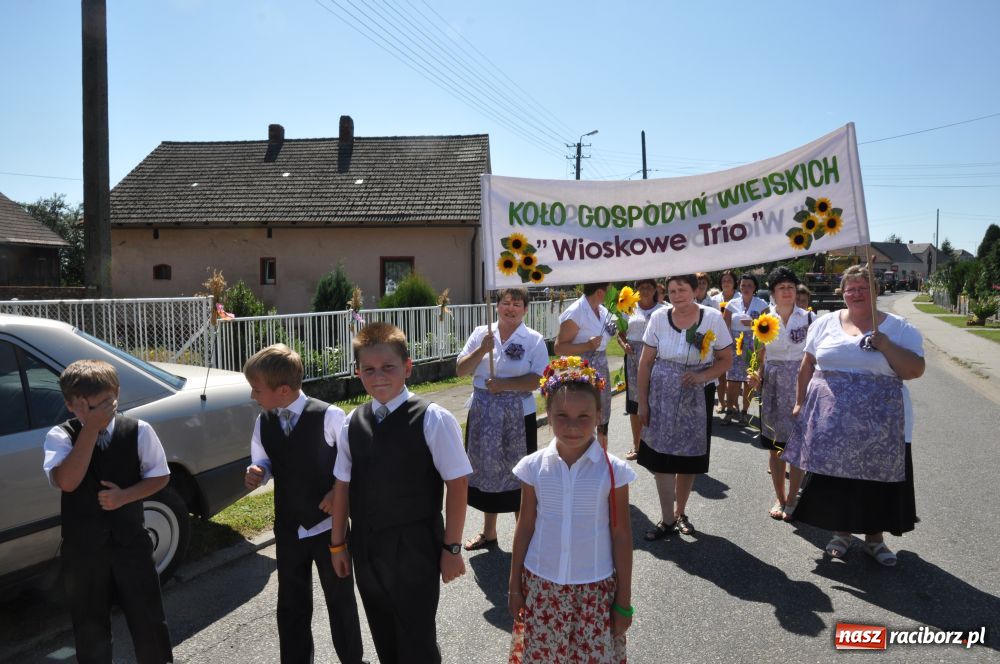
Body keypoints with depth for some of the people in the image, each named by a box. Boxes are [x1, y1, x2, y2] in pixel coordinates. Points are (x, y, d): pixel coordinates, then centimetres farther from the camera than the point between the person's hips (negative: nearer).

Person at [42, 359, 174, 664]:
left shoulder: (138, 431, -7)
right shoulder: (60, 436, -9)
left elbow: (160, 475, 0)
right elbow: (67, 481, -25)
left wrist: (125, 495, -17)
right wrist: (91, 429, -27)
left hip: (130, 541, 0)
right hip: (81, 548, 0)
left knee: (149, 620, 10)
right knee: (90, 628, 16)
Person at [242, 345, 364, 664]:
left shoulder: (329, 416, -20)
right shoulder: (263, 422, -4)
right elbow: (264, 463, 8)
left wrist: (338, 492, -19)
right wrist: (257, 474, -14)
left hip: (329, 525, -4)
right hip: (288, 530, 4)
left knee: (340, 600, 15)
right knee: (291, 606, 17)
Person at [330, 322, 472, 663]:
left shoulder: (432, 419, -15)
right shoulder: (352, 423, 0)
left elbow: (457, 484, -12)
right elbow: (343, 485, 7)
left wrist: (451, 547, -10)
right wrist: (338, 544, 12)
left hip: (415, 547, -5)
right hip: (365, 547, 5)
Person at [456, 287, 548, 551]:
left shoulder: (534, 340, -4)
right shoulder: (481, 334, 4)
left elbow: (538, 380, -13)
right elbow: (461, 370, -2)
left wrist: (503, 385, -21)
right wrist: (482, 350, -16)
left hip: (518, 416, -3)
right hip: (483, 414, 3)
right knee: (486, 470, 15)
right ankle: (488, 532, 33)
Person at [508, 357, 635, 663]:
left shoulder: (613, 470, -12)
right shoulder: (534, 466, -8)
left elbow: (621, 537, -5)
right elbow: (524, 528, 2)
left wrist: (623, 601, -1)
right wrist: (515, 586, 7)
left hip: (595, 589, -1)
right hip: (540, 585, 2)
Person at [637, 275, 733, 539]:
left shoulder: (713, 318, -6)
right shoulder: (659, 318, -4)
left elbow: (726, 359, 0)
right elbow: (645, 362, 0)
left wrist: (702, 376, -19)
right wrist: (642, 402, -1)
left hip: (696, 397, 0)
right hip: (662, 397, 0)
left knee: (689, 458, 10)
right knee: (661, 458, -1)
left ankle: (680, 513, 31)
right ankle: (667, 519, 13)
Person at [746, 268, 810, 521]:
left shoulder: (807, 318, 0)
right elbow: (761, 356, 7)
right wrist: (756, 376, -10)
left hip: (800, 384, -1)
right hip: (773, 385, 1)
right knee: (775, 446, 8)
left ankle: (792, 499, 17)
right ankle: (779, 497, 23)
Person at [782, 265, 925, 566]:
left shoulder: (899, 328, 1)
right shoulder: (825, 324, 6)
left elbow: (915, 370, -8)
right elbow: (807, 367, 10)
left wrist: (884, 344, -19)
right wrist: (800, 403, 9)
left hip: (880, 425, -1)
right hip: (831, 423, 1)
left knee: (877, 480, 8)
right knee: (835, 478, 8)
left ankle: (874, 537, 26)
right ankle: (841, 532, 27)